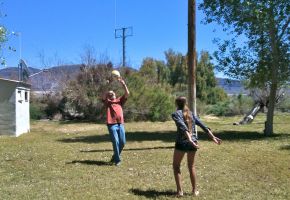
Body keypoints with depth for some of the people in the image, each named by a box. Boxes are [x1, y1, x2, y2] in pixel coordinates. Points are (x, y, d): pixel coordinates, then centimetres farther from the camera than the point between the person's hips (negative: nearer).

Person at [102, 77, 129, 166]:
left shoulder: (120, 100, 19)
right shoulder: (107, 102, 11)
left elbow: (127, 93, 9)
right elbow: (103, 96, -10)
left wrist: (123, 84, -2)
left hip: (120, 124, 4)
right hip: (112, 125, -4)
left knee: (122, 142, 4)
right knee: (115, 142, -8)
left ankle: (114, 157, 24)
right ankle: (117, 160, 1)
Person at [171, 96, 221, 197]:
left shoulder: (176, 114, -4)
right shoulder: (191, 114, 12)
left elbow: (183, 127, -20)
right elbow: (203, 126, 7)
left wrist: (190, 140, -30)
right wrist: (213, 137, 6)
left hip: (181, 143, -5)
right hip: (192, 143, 5)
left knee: (176, 166, 12)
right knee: (191, 166, 20)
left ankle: (179, 191, 8)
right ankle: (194, 191, 25)